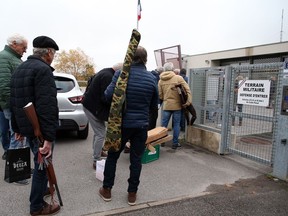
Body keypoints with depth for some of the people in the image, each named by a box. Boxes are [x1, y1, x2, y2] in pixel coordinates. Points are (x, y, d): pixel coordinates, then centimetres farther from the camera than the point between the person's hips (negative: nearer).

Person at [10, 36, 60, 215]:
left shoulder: (20, 69, 13)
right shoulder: (43, 70, -18)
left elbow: (14, 102, 18)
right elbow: (47, 107, -28)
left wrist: (17, 128, 23)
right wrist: (49, 137, -28)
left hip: (26, 126, 9)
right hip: (40, 129, -9)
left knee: (39, 162, 26)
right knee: (42, 166, 5)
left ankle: (41, 189, 44)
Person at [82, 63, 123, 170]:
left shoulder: (105, 72, 9)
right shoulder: (108, 77, -24)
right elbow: (105, 98, -27)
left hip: (91, 104, 11)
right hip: (94, 107, -11)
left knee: (98, 131, 25)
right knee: (101, 134, -6)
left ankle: (97, 151, 42)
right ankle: (96, 161, 2)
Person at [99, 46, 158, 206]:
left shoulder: (121, 73, -10)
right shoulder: (151, 78, -2)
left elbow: (108, 95, -15)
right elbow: (155, 104, 5)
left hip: (121, 123, -1)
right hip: (141, 125, 1)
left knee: (112, 157, 15)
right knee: (136, 159, 12)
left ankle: (107, 190, 27)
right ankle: (132, 194, 22)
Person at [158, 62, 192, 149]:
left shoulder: (161, 80, 2)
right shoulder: (178, 78, -6)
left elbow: (160, 95, 5)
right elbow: (187, 90, -8)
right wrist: (188, 102, -5)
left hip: (166, 105, 2)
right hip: (177, 105, -2)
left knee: (164, 124, 9)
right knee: (176, 124, 7)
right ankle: (175, 143, 13)